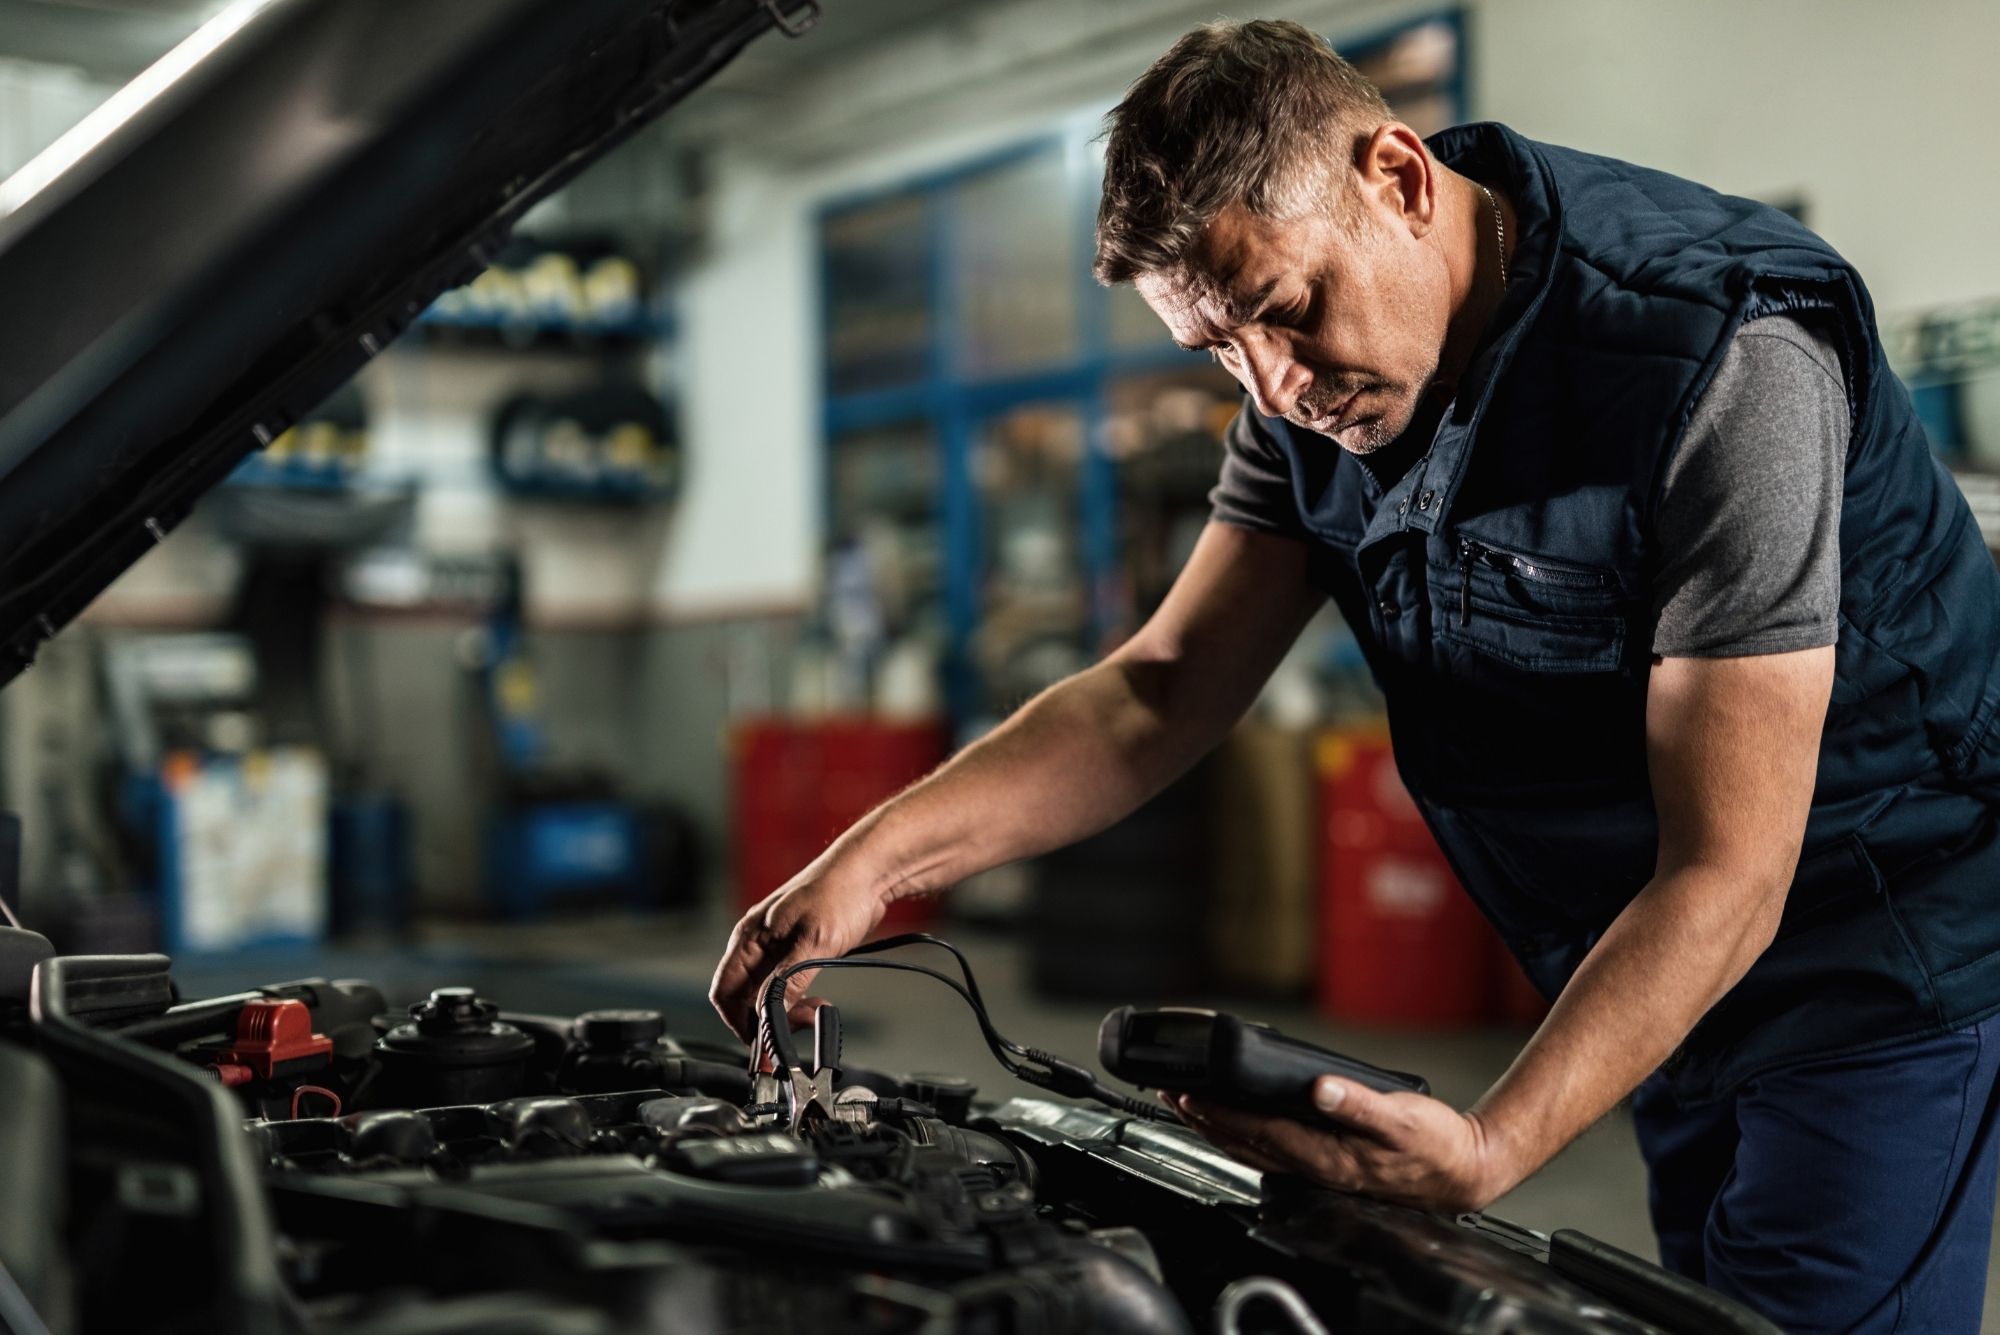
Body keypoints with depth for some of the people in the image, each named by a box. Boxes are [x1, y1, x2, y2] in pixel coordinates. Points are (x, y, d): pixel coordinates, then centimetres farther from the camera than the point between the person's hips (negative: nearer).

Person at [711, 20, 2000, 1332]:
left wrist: (1488, 1152, -43)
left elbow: (1723, 878, -31)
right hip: (1649, 978, 7)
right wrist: (879, 856, -17)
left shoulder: (1721, 361, -30)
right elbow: (1164, 689, -3)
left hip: (1877, 958, -7)